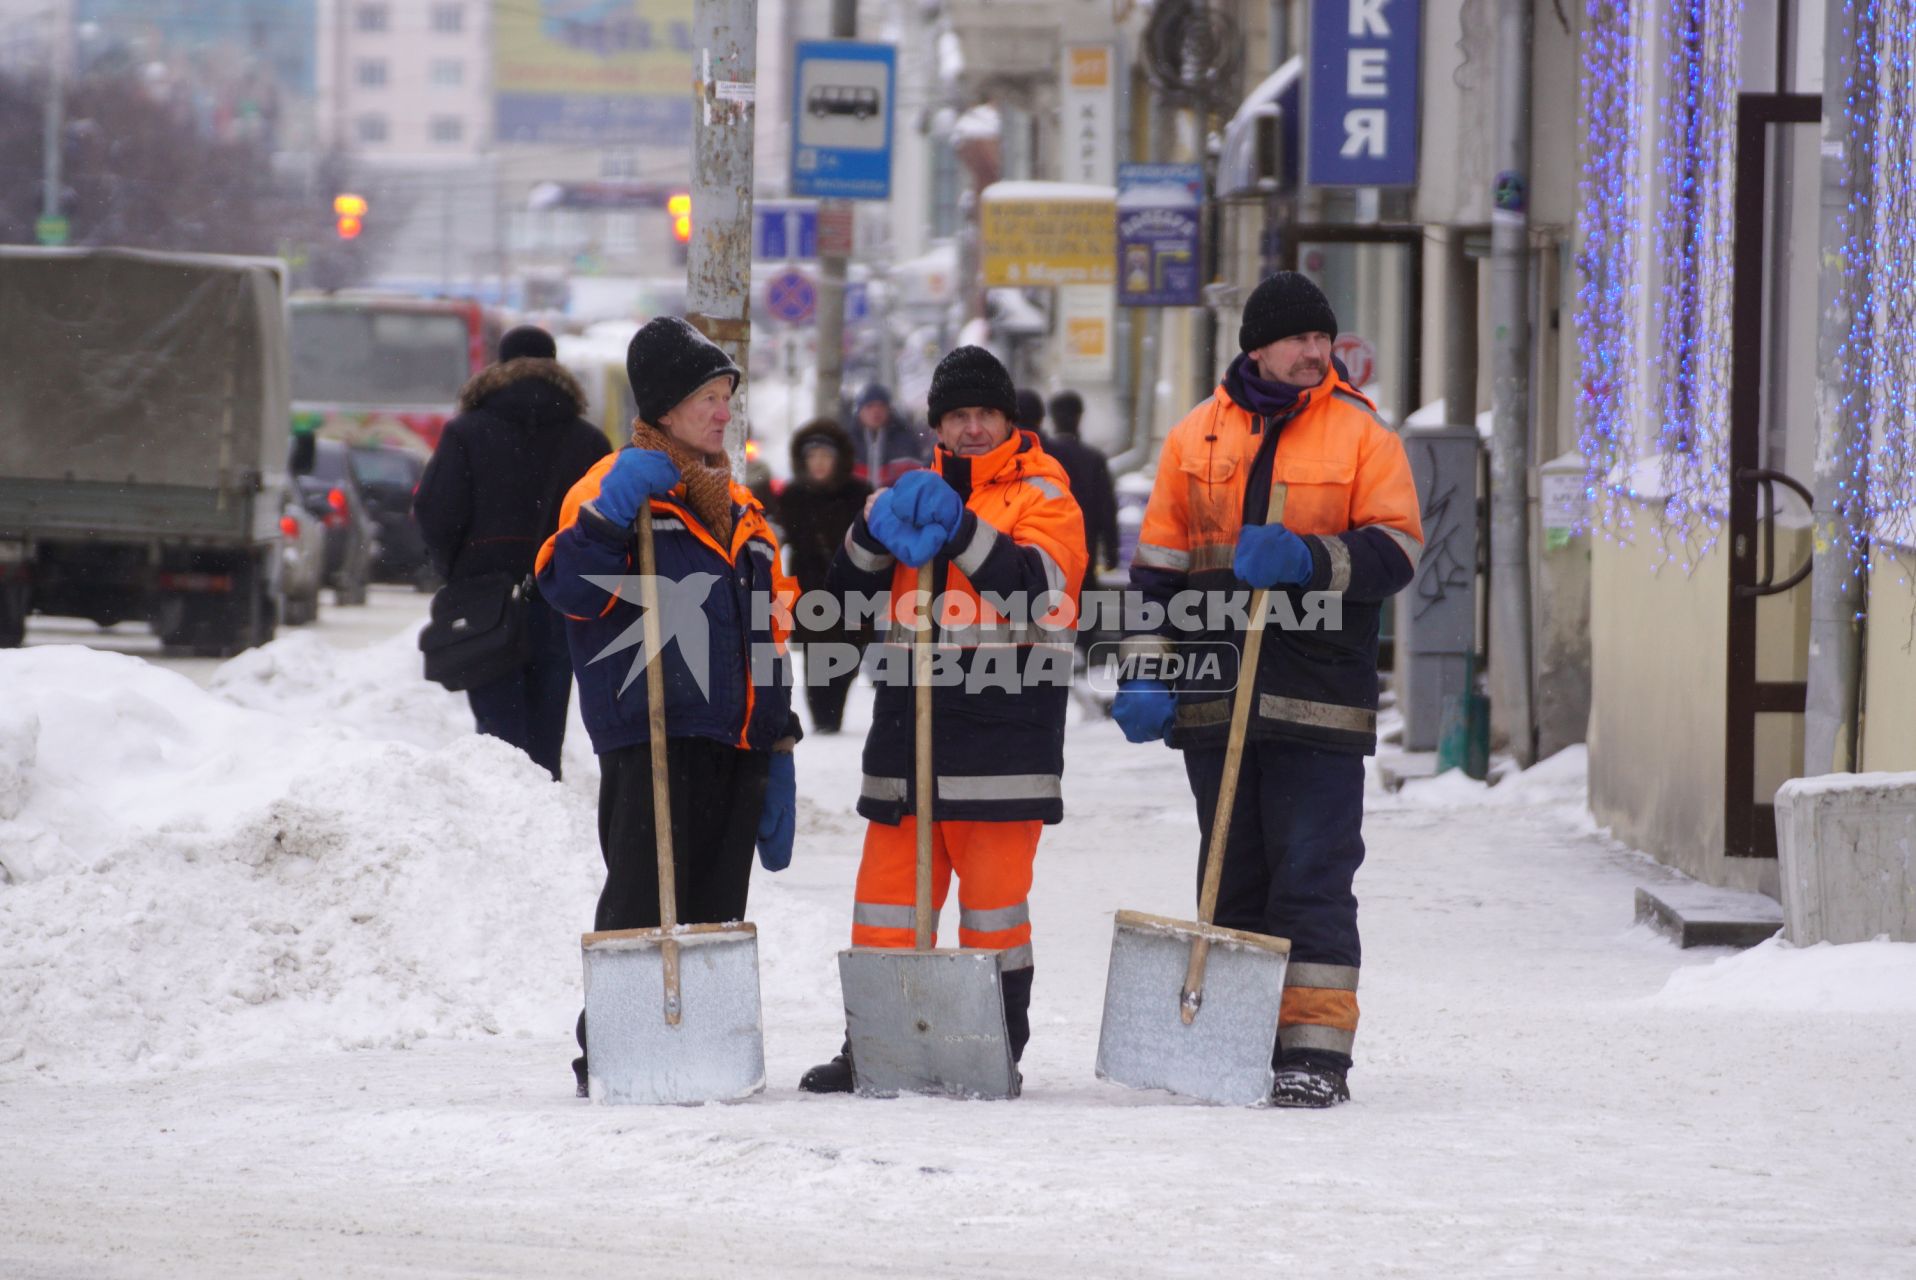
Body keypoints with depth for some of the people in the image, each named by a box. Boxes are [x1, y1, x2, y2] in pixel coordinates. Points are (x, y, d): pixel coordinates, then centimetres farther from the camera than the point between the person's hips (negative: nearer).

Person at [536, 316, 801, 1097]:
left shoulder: (737, 506, 22)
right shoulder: (620, 484, -1)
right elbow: (571, 588, -16)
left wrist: (778, 740, 22)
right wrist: (611, 514, -28)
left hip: (734, 740, 7)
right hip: (652, 737, -7)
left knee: (716, 913, 8)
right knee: (643, 907, -9)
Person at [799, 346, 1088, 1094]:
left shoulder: (1044, 497, 3)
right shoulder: (917, 491, 18)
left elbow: (1040, 587, -16)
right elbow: (849, 596, 9)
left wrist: (961, 529, -22)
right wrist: (878, 528, -10)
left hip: (1004, 727, -5)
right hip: (912, 723, 5)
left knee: (994, 893, -2)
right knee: (888, 887, 5)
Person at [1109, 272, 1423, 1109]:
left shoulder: (1362, 433, 3)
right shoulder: (1197, 438, 11)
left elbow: (1395, 548, -3)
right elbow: (1157, 567, 13)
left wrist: (1310, 561, -19)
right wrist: (1146, 672, 4)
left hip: (1319, 695, -3)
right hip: (1216, 694, 3)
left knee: (1314, 873, -7)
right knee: (1233, 874, 9)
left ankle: (1317, 1048, -6)